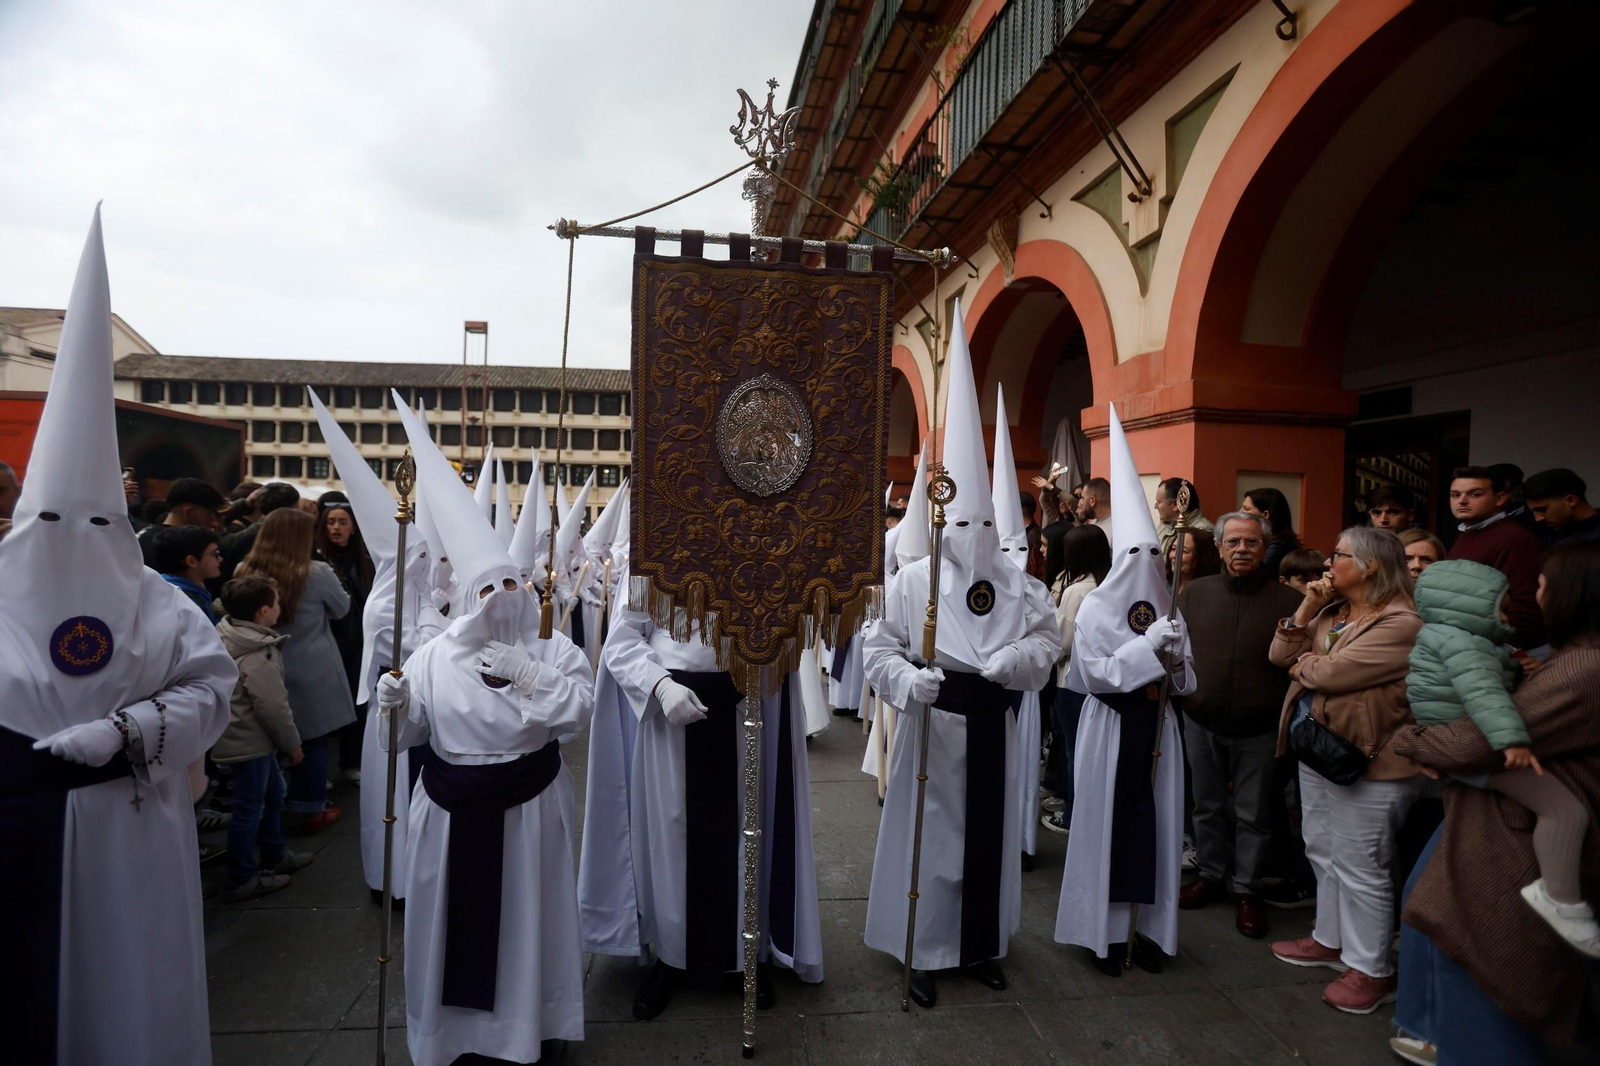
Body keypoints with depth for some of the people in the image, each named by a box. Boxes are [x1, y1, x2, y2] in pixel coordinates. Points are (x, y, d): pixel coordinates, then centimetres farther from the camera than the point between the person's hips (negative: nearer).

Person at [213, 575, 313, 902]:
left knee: (272, 793, 22)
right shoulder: (258, 656, -25)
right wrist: (292, 743, -8)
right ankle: (241, 880, 13)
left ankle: (275, 856, 36)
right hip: (250, 740, -10)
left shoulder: (228, 638, 4)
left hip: (245, 735, 10)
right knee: (249, 808, 2)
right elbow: (274, 708, -21)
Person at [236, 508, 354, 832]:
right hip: (311, 674, -4)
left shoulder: (245, 571, -7)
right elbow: (341, 608, -1)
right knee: (313, 741, 8)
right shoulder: (316, 573, -17)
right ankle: (311, 810, 17)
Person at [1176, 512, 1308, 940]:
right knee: (1208, 805, 17)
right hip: (1202, 722, 3)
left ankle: (1246, 889, 28)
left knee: (1253, 814, 11)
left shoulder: (1288, 600, -7)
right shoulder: (1195, 592, 1)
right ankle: (1212, 875, 36)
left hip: (1259, 728, -2)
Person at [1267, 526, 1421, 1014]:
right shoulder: (1332, 612, 9)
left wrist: (1302, 665, -4)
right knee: (1323, 852, 20)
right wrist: (1308, 607, -4)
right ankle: (1331, 939, 37)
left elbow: (1332, 672, -25)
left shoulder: (1399, 624, -19)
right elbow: (1281, 655, 5)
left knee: (1357, 866, 2)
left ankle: (1371, 970, 18)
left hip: (1368, 764, -9)